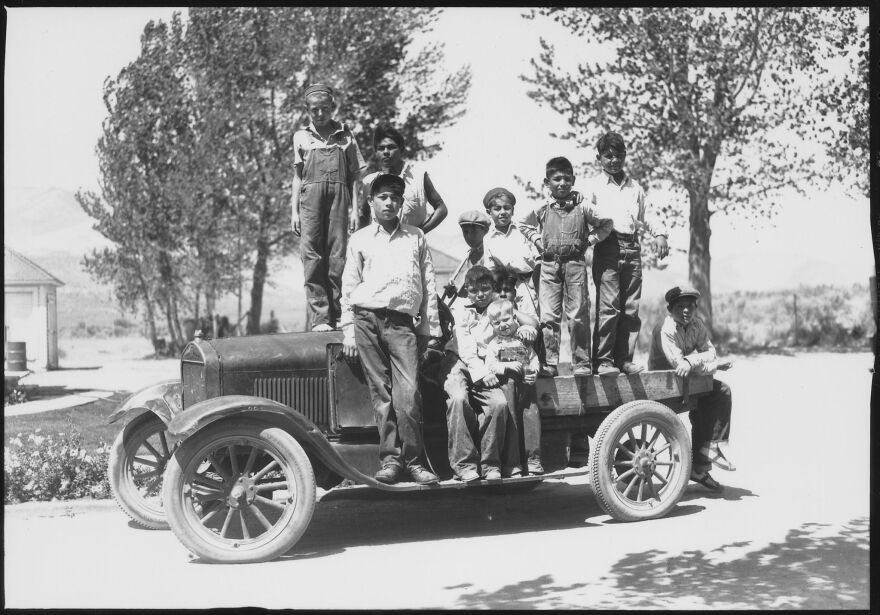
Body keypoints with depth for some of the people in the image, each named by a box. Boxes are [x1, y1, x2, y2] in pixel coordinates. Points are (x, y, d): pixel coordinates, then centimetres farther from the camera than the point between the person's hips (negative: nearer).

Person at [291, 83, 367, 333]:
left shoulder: (345, 135, 14)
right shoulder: (301, 136, 16)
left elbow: (354, 176, 11)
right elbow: (298, 176, 15)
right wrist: (294, 211, 7)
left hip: (339, 196, 0)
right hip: (311, 196, 0)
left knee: (338, 257, -5)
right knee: (312, 256, -8)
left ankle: (337, 316, -3)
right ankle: (318, 317, -11)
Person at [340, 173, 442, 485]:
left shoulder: (416, 238, 17)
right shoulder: (360, 239, 15)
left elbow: (428, 287, 15)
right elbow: (349, 287, 12)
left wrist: (431, 331, 8)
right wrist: (349, 331, 4)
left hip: (403, 322, 0)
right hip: (367, 319, 0)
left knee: (408, 394, -12)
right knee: (381, 393, -3)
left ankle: (413, 460, -6)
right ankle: (390, 459, 1)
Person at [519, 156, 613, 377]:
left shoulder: (582, 207, 0)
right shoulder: (542, 209, 5)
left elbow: (606, 225, 10)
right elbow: (524, 225, 23)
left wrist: (588, 240, 2)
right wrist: (537, 241, 10)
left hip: (575, 264, -1)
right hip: (549, 265, 2)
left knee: (578, 316, -1)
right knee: (548, 316, -2)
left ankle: (581, 364, 6)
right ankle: (549, 364, 4)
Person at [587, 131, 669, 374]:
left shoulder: (635, 187, 22)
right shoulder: (594, 186, 9)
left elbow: (647, 214, 24)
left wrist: (659, 234, 9)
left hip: (632, 249, 5)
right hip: (607, 248, -5)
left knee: (631, 307, 2)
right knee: (609, 306, -11)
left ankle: (624, 359, 8)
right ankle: (603, 360, -8)